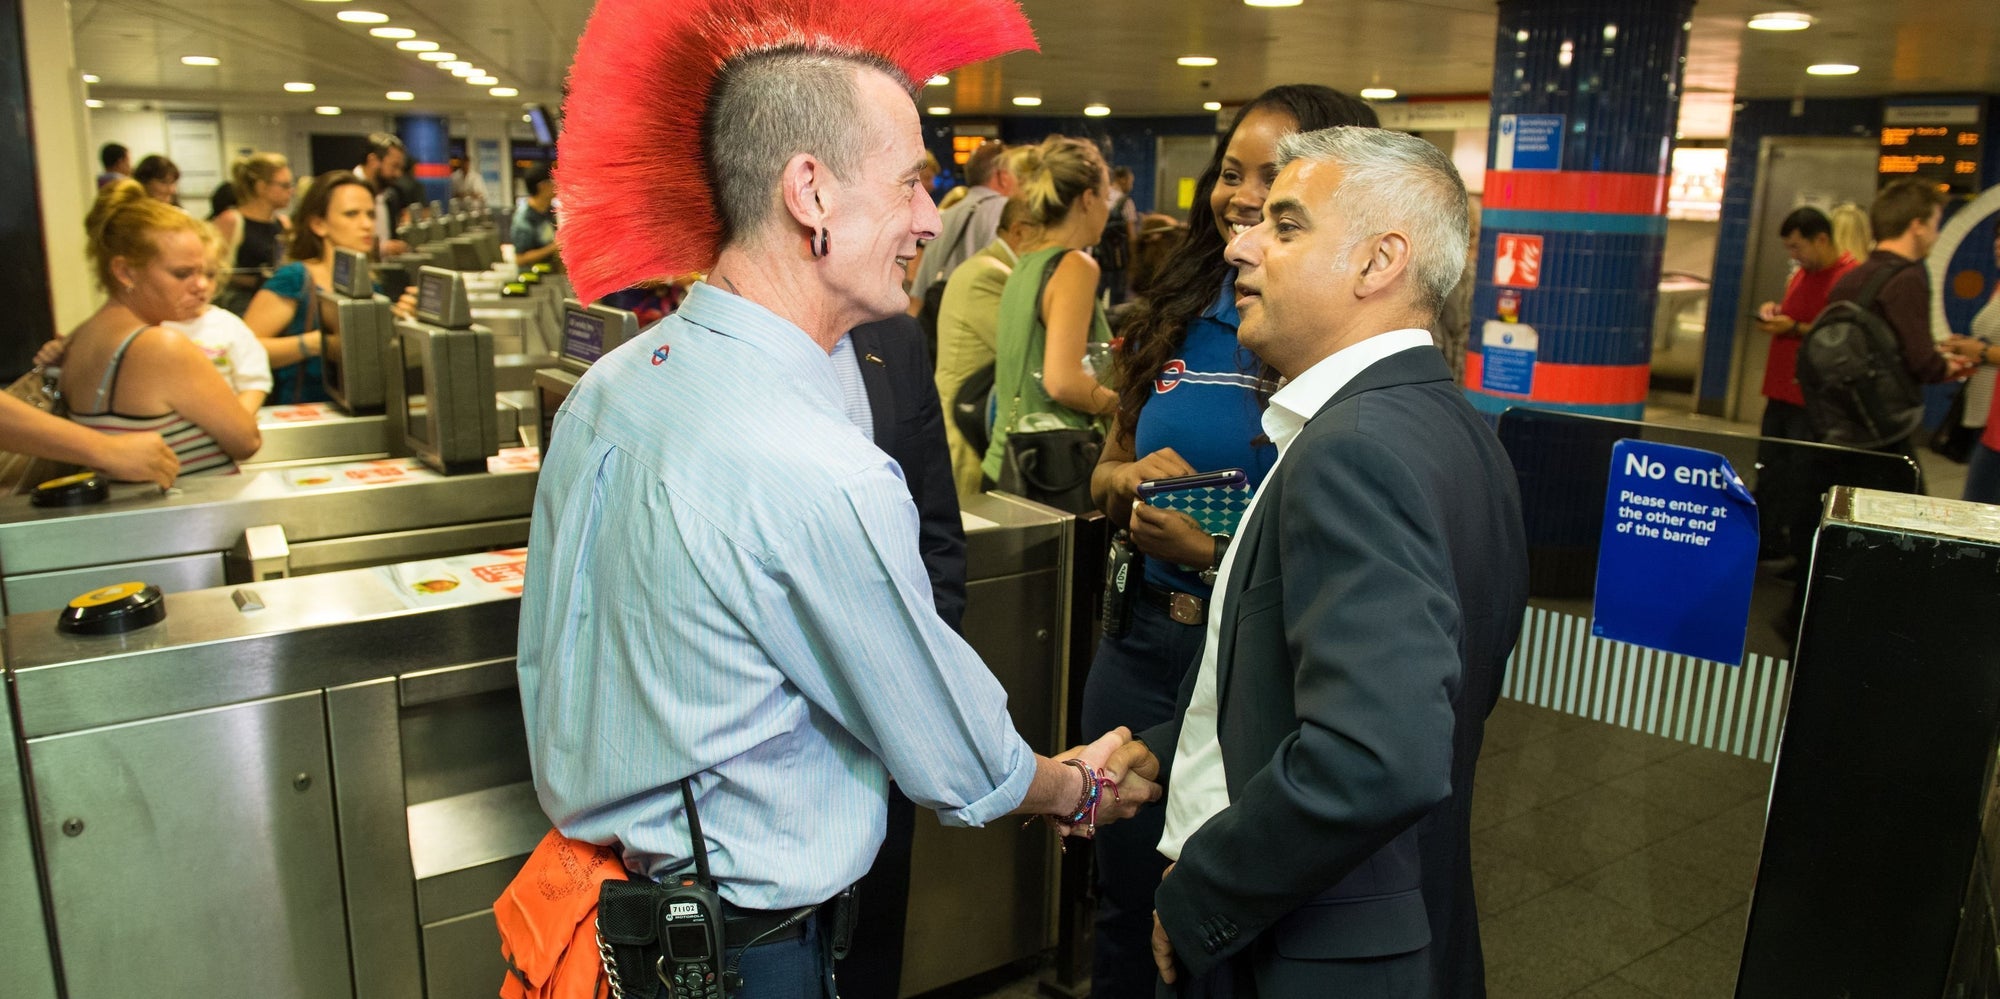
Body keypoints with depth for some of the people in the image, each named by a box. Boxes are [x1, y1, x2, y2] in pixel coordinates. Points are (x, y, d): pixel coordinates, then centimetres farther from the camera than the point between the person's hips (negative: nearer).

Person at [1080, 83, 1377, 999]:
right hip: (1143, 642, 5)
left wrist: (1216, 552, -23)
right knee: (1124, 904, 22)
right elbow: (1105, 478, 12)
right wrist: (1135, 479, -9)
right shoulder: (1175, 320, 3)